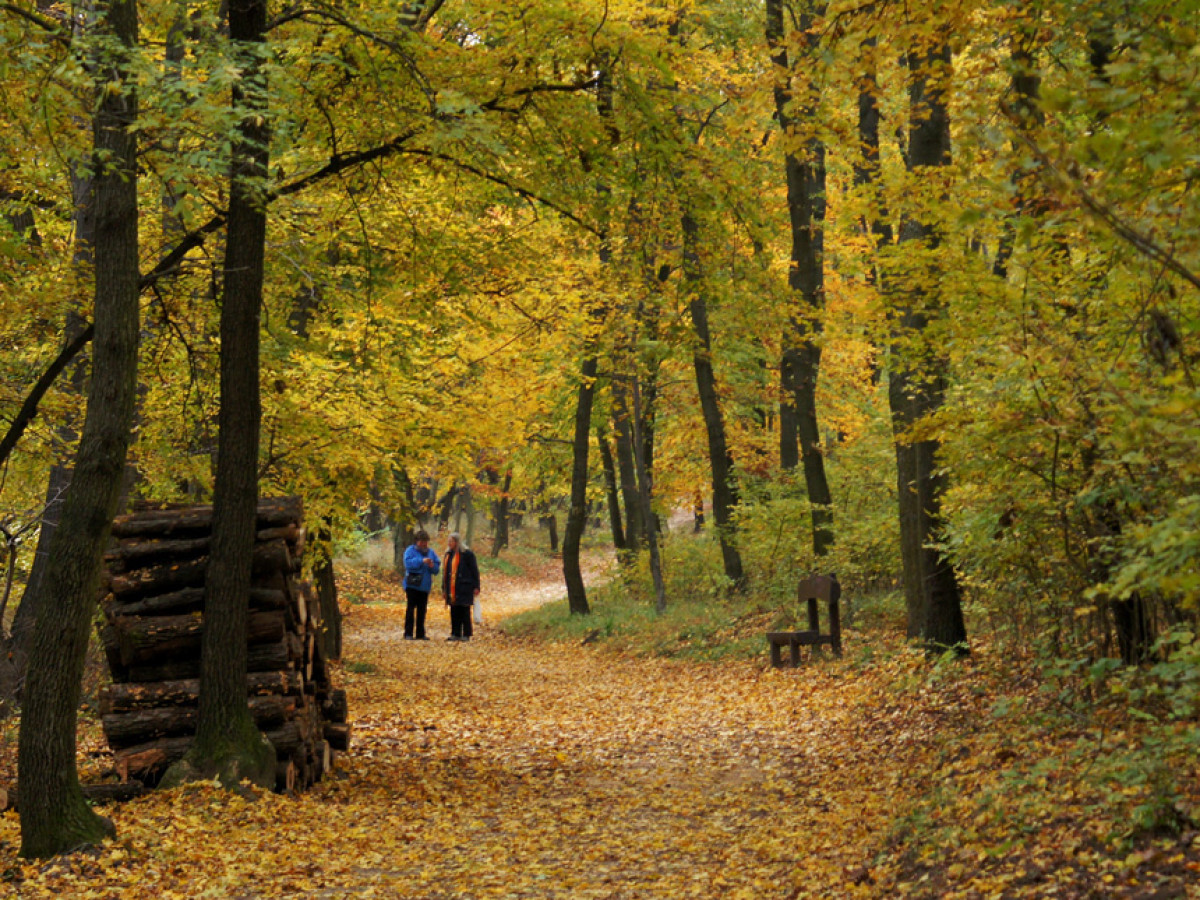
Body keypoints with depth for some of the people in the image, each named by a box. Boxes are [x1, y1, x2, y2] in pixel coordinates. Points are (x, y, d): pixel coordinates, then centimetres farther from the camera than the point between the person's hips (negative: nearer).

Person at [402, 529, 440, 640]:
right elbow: (408, 563, -18)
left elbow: (436, 569, 11)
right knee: (410, 609, -7)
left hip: (425, 586, 5)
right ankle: (408, 633, -5)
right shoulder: (410, 551, -2)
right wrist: (422, 561, -25)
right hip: (412, 585, -5)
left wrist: (432, 566, -12)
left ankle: (420, 633, 13)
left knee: (422, 610, 8)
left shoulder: (431, 552, 13)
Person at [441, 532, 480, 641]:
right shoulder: (449, 554, 13)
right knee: (454, 612, 7)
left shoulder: (467, 554, -6)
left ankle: (466, 635, 3)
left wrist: (476, 587, -8)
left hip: (464, 588, -6)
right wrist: (444, 588, 16)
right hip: (452, 589, 6)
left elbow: (475, 571, -4)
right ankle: (455, 634, 12)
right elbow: (445, 572, 18)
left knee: (464, 611, -2)